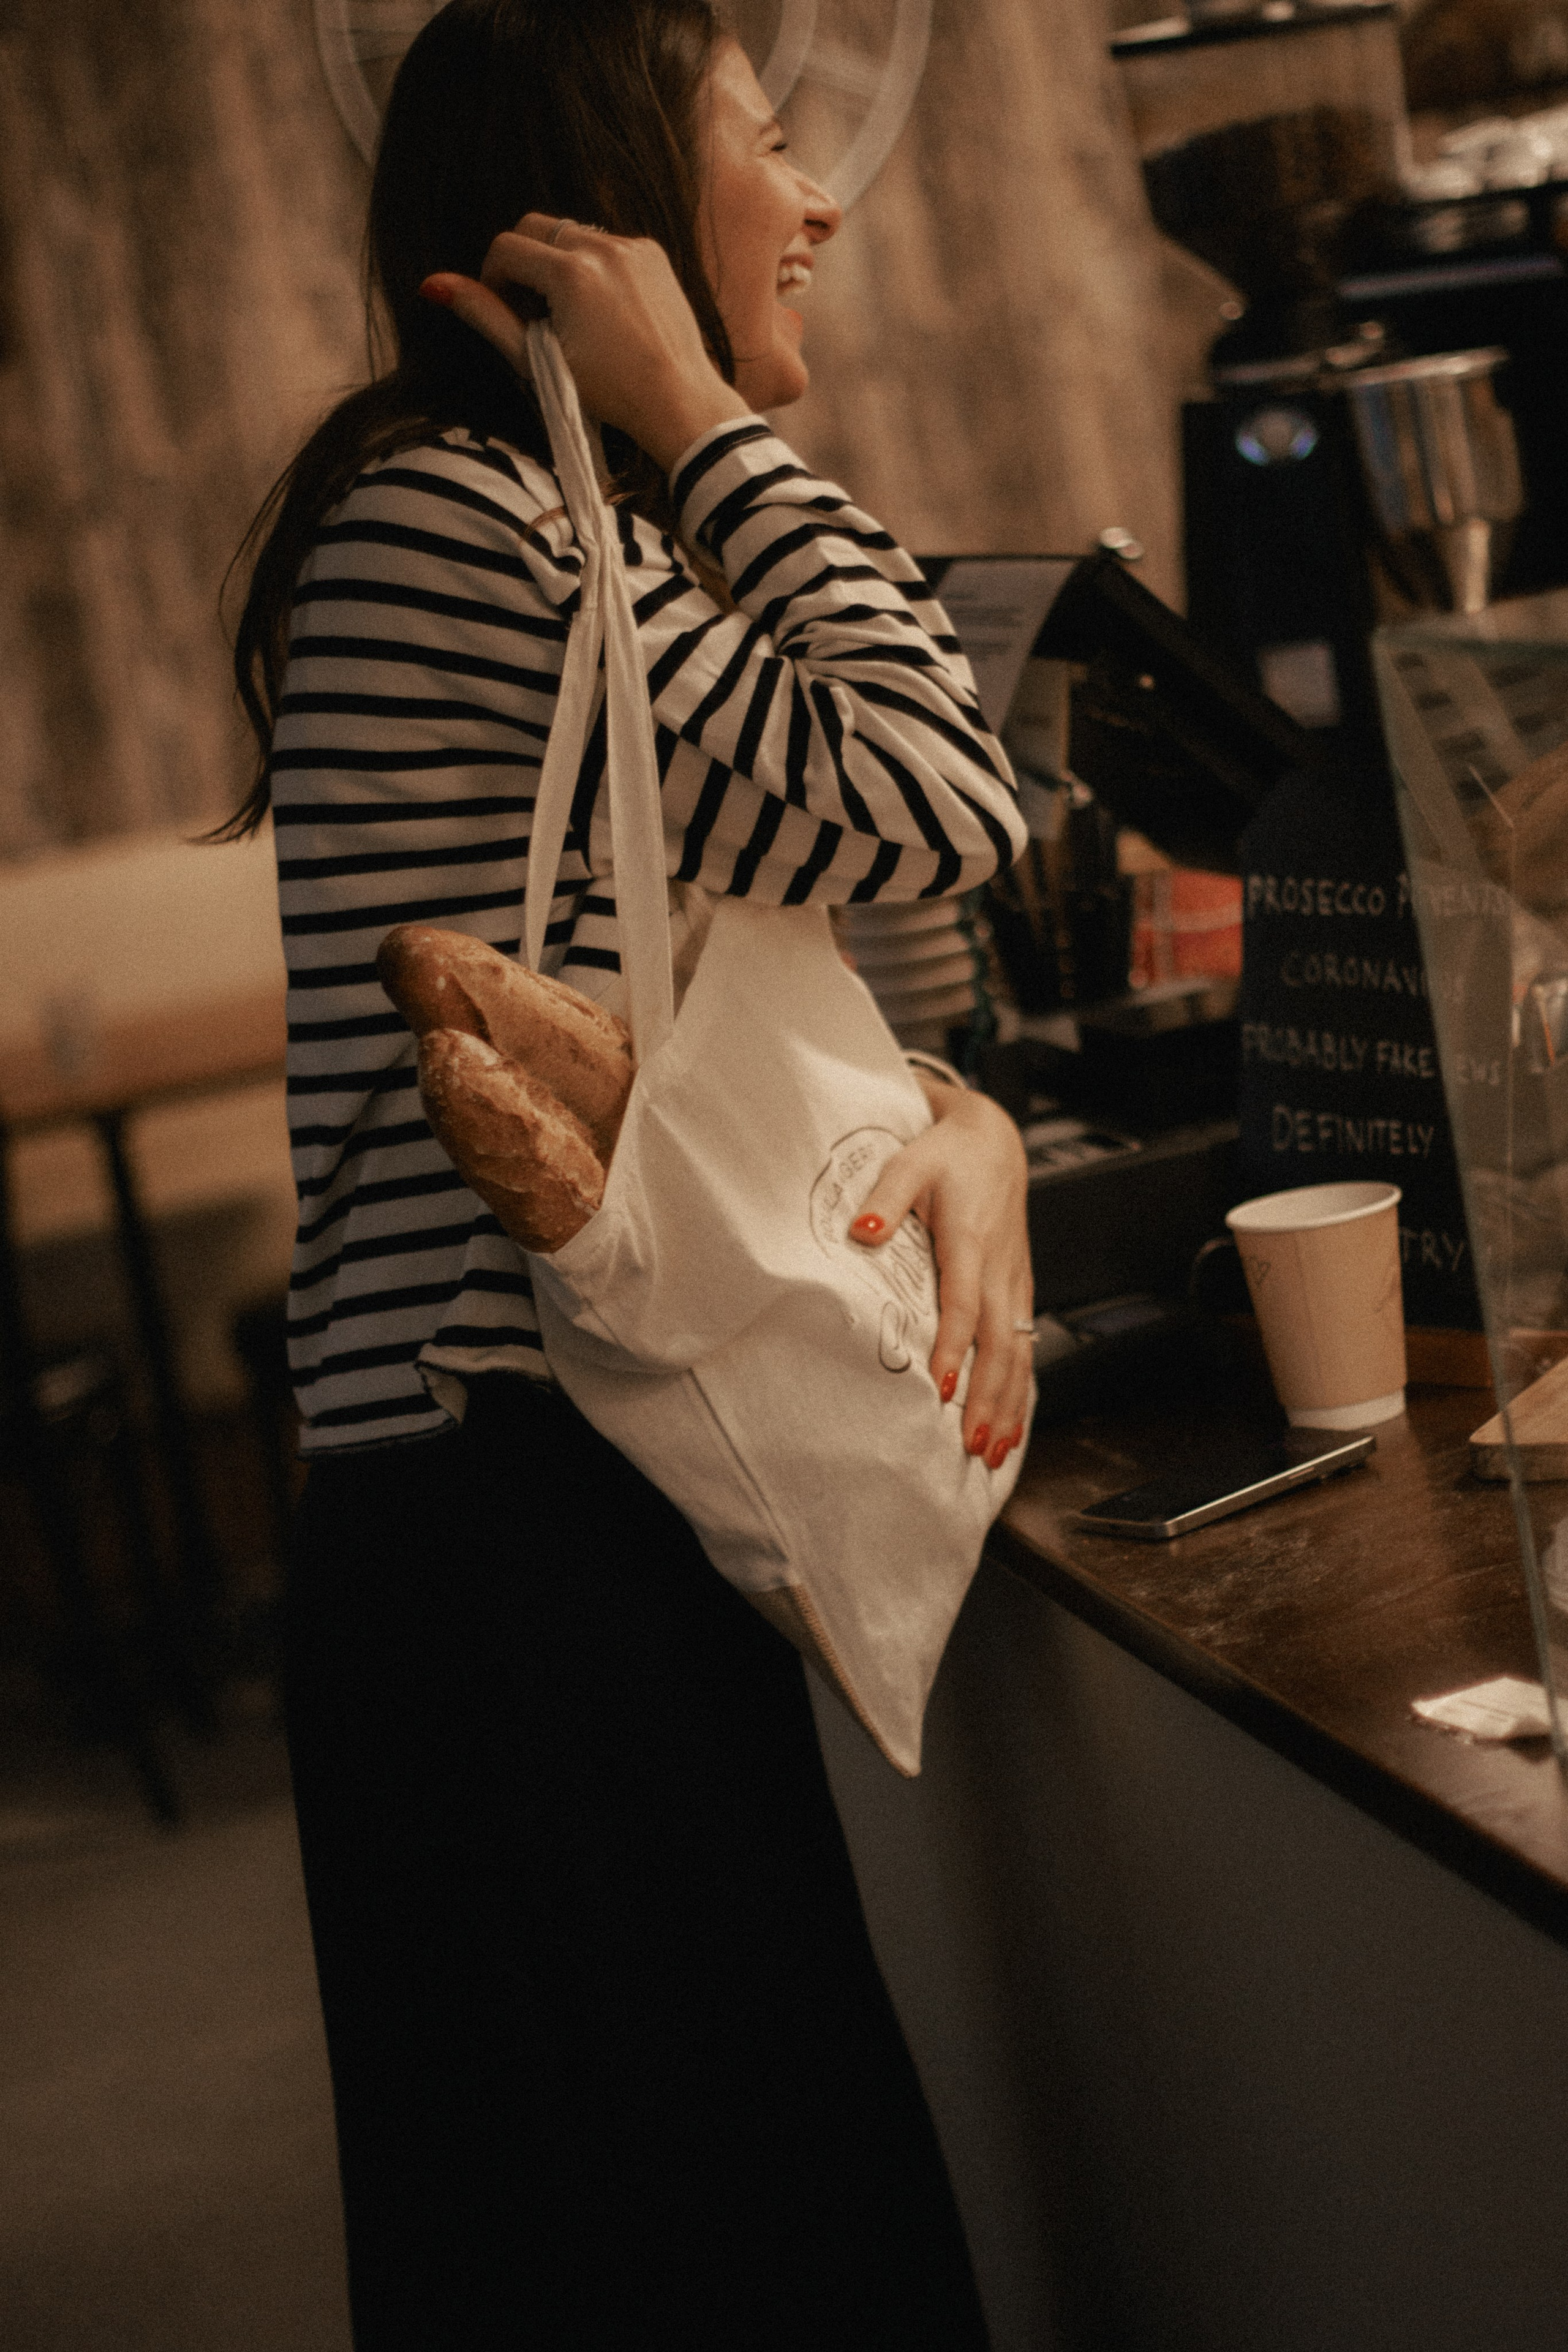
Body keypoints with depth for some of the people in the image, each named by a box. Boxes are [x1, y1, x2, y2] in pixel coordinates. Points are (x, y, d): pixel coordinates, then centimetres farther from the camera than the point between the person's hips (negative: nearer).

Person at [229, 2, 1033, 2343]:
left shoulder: (559, 532, 20)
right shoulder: (455, 514, -12)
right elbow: (931, 804, -15)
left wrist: (964, 1123, -3)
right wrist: (704, 421, -8)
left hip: (605, 1520, 10)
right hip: (515, 1553, -10)